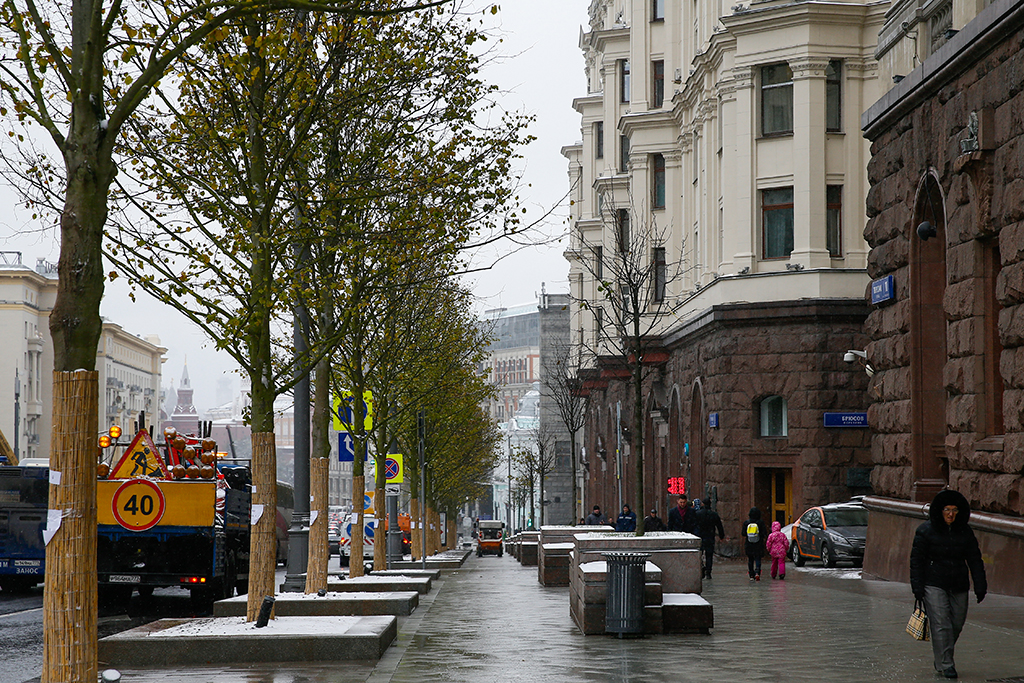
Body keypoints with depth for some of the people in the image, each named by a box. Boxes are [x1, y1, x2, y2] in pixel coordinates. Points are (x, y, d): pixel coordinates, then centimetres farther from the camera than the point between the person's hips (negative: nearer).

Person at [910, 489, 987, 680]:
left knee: (957, 624, 7)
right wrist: (917, 587, -7)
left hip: (958, 586, 4)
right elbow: (916, 560, -1)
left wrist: (980, 586, 3)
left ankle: (941, 658, 26)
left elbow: (975, 560, 10)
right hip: (934, 585, -4)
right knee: (941, 624, -10)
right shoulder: (926, 531, -3)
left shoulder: (965, 533, 7)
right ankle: (945, 664, -7)